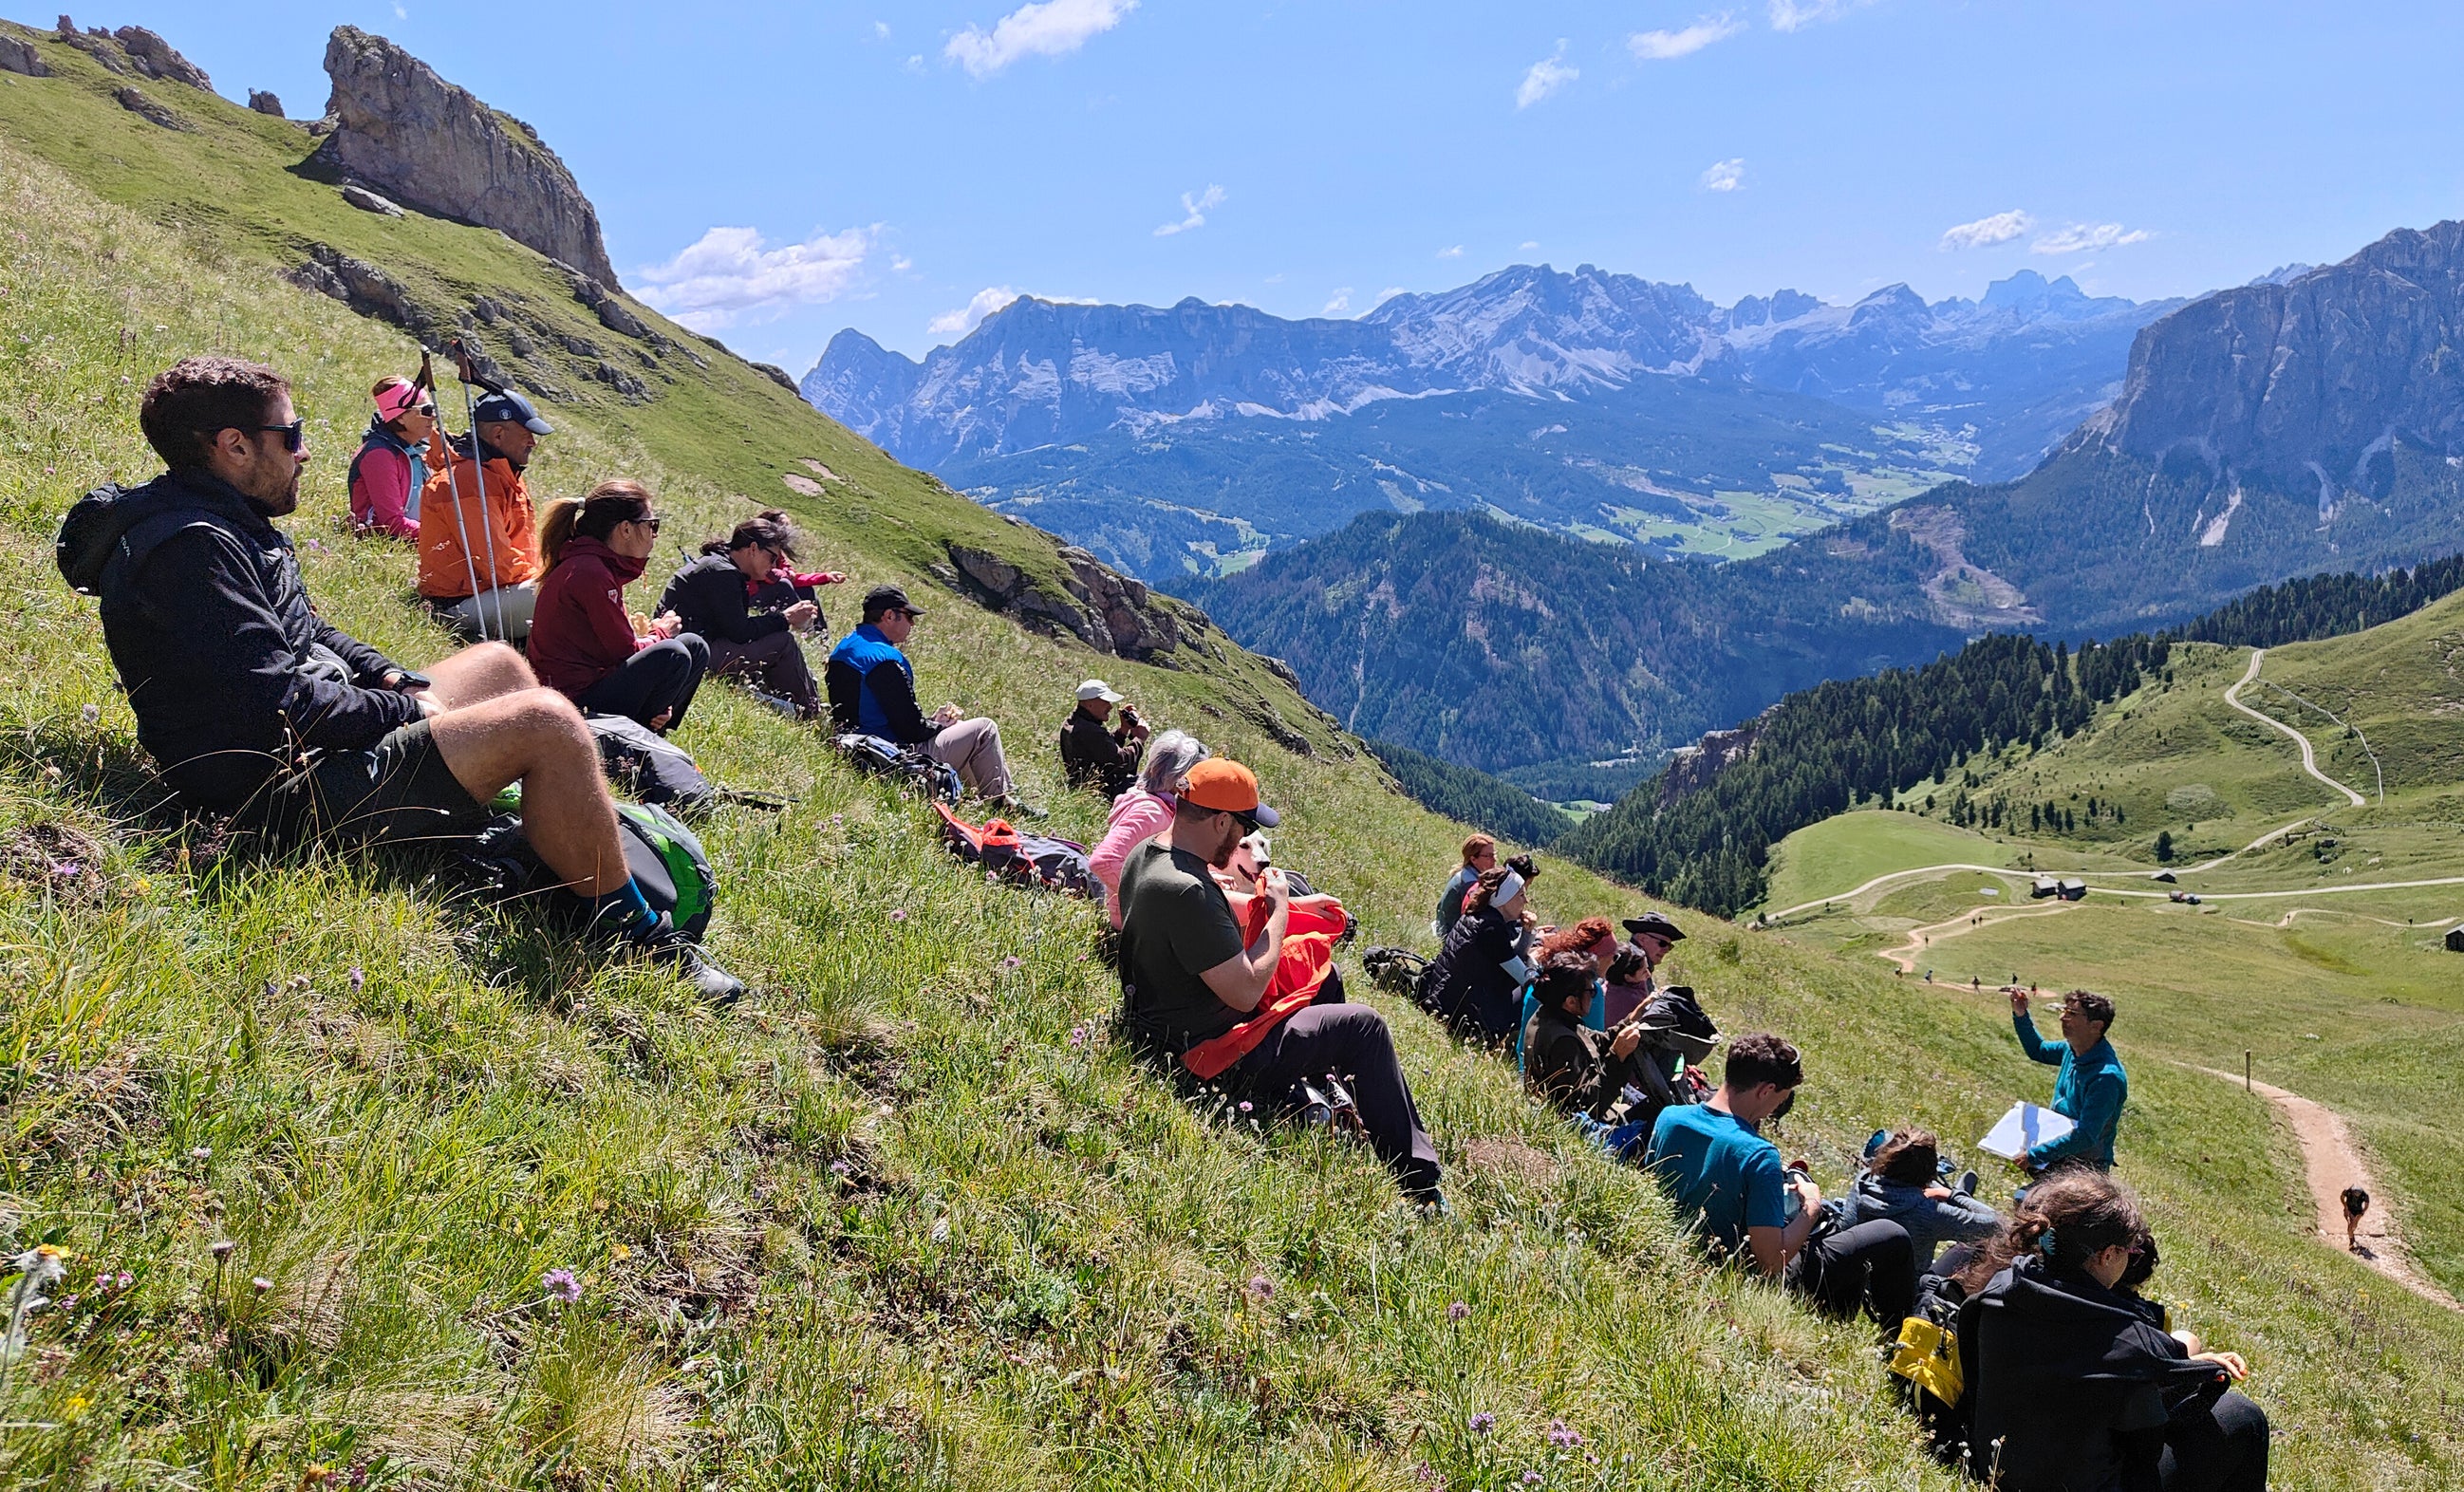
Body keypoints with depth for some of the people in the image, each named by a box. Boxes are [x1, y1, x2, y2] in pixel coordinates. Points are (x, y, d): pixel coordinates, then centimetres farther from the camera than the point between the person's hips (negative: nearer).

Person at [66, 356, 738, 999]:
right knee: (545, 722, -22)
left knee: (499, 663, 22)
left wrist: (396, 679, 7)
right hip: (287, 791, -12)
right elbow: (280, 702, -27)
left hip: (309, 735, 12)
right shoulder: (191, 547, -21)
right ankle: (637, 942, -14)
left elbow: (306, 631, 23)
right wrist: (409, 710, -13)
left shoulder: (222, 524, 13)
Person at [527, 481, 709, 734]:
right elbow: (624, 651, -17)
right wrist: (659, 634, 3)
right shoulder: (589, 574, -19)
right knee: (671, 654, -28)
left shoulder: (599, 566, 12)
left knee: (694, 647, 10)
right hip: (575, 701, -10)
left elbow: (617, 641, 9)